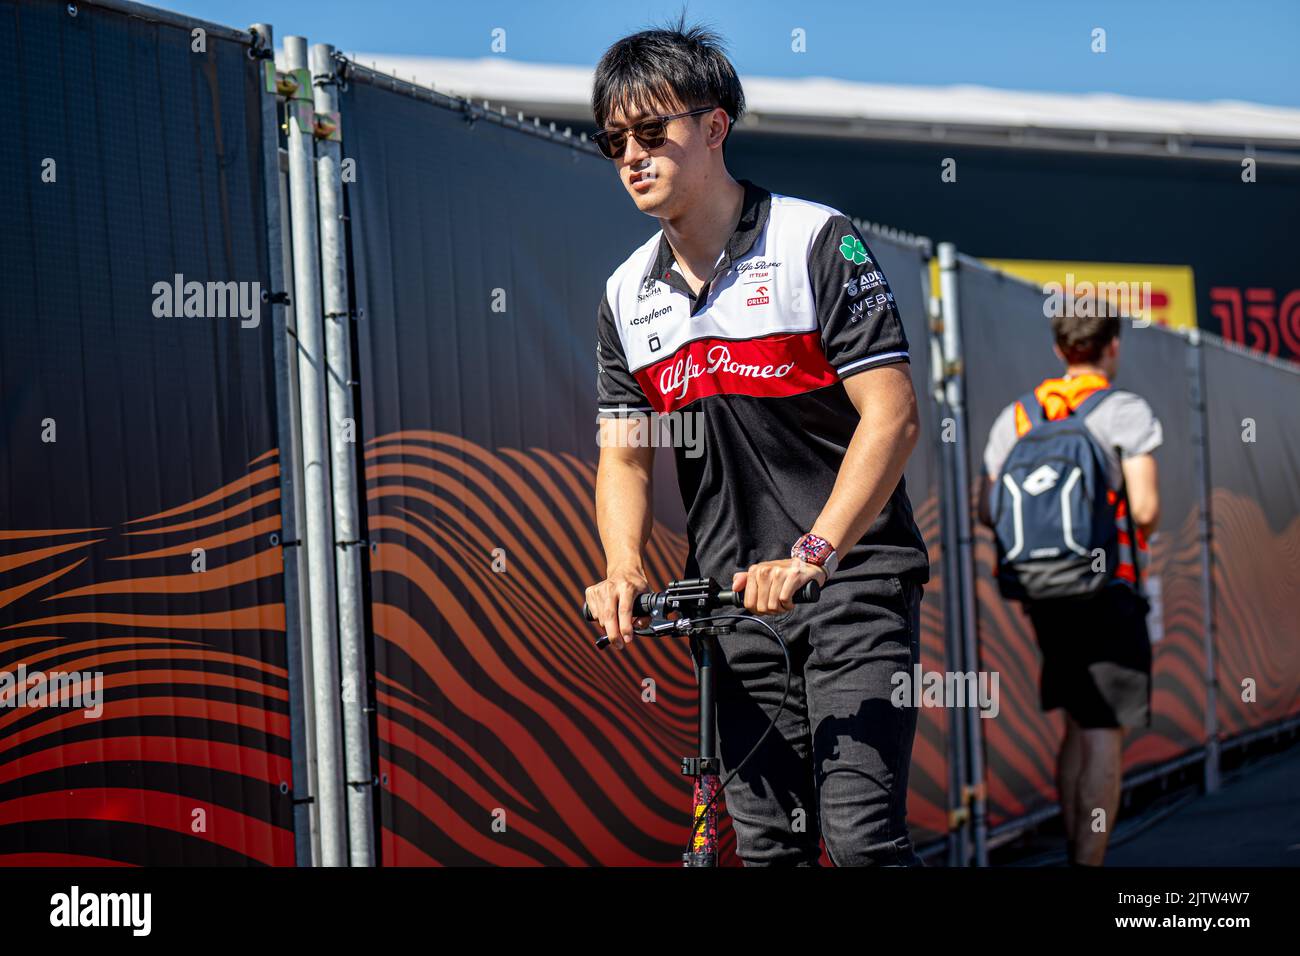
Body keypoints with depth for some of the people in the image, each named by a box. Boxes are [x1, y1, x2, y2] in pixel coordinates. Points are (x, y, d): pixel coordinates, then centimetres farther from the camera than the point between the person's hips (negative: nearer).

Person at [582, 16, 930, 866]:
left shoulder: (818, 243, -7)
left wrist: (812, 554, -25)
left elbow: (892, 416, -14)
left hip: (853, 580, -5)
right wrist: (626, 573, -12)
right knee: (769, 845, 6)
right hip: (735, 603, 5)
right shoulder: (628, 296, 10)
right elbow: (624, 457, 9)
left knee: (861, 833, -16)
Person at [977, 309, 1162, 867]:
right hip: (1109, 590, -6)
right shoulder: (1126, 412, -6)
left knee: (1079, 727, 18)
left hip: (1045, 593, 6)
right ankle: (1089, 863, -6)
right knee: (1105, 735, -2)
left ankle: (1074, 855, 19)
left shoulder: (1016, 417, 10)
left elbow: (987, 511, 8)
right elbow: (1145, 509, -15)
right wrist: (1145, 526, 8)